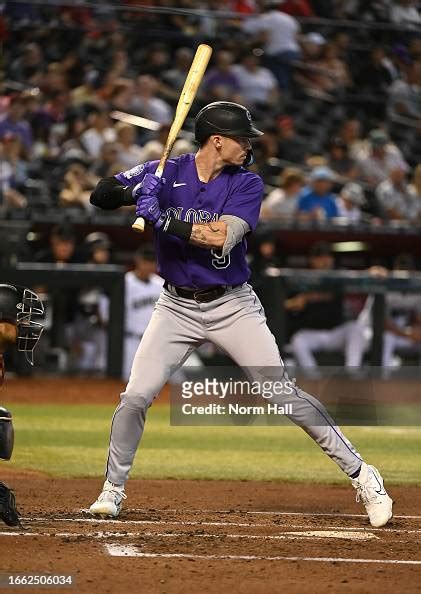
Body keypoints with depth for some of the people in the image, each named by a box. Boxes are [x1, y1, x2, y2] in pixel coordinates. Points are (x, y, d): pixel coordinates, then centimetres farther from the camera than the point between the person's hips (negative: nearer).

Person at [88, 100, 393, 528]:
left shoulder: (247, 184, -7)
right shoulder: (165, 173, -4)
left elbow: (222, 236, -23)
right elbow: (99, 196, -7)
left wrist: (162, 219, -30)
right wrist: (130, 191, -29)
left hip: (233, 307, -1)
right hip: (176, 307, 1)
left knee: (284, 395, -5)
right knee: (135, 397, -9)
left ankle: (360, 474, 3)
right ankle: (112, 489, 9)